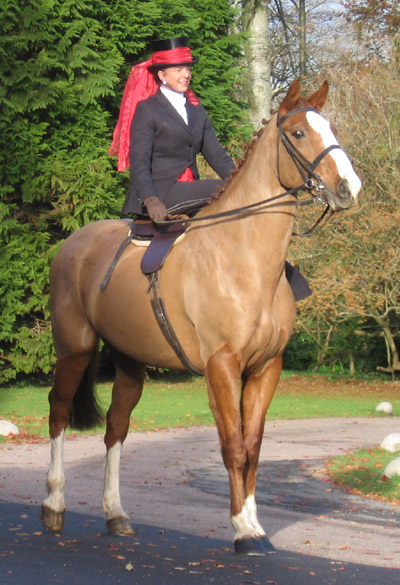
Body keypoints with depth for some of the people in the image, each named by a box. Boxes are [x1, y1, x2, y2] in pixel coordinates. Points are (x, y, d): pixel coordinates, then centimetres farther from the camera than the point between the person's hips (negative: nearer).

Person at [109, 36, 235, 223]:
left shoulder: (197, 110, 20)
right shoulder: (146, 110, -1)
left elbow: (216, 153, 15)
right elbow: (138, 162, -9)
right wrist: (151, 200, -25)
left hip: (189, 190, 7)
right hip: (160, 192, -7)